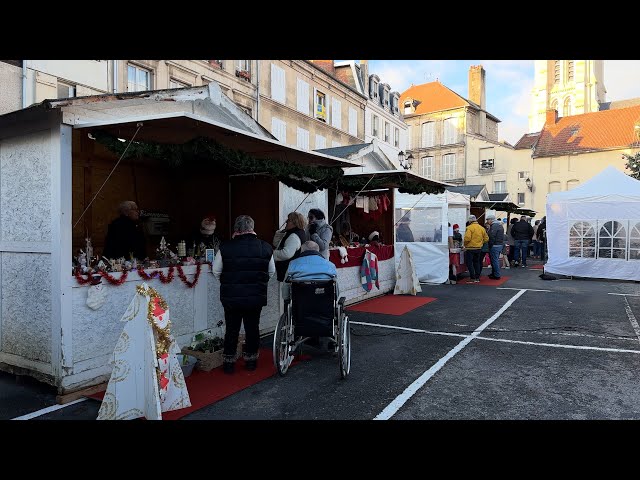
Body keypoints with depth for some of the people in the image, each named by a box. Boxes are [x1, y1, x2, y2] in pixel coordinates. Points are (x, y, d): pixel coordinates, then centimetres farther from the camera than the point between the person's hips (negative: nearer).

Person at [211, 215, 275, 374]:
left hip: (231, 297, -1)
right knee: (253, 328, 15)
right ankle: (251, 360, 26)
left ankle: (229, 362, 21)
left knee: (232, 329, 12)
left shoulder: (225, 247, -9)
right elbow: (271, 272, 6)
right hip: (256, 297, 1)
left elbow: (216, 271, 1)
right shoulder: (265, 247, -5)